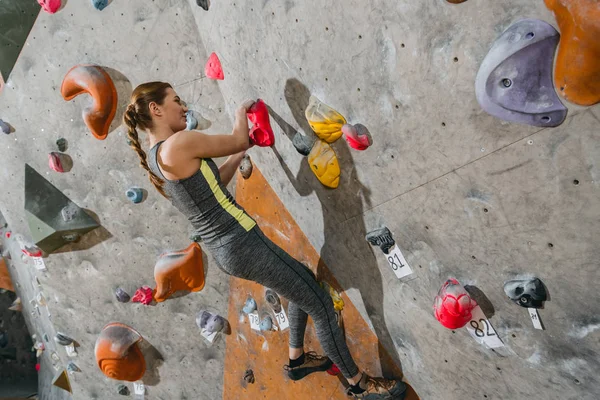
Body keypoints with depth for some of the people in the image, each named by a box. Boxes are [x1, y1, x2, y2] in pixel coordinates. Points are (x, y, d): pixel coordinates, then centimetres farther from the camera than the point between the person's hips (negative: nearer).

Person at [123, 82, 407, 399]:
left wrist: (240, 153, 21)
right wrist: (240, 113, 13)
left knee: (305, 283, 27)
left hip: (223, 250, 10)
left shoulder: (153, 160, 9)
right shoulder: (179, 143, -20)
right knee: (321, 306, 3)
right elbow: (239, 141, -7)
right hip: (242, 244, -10)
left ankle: (297, 359, 41)